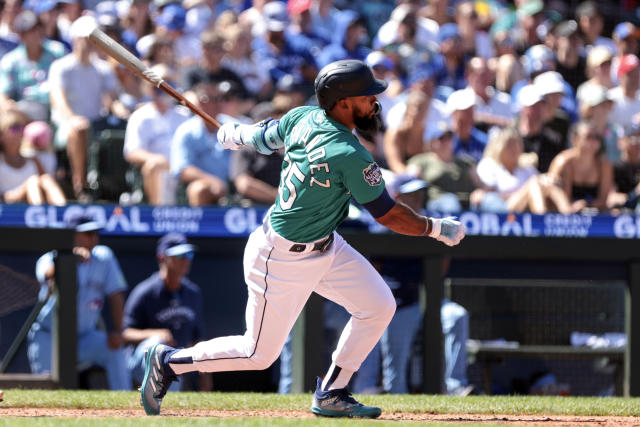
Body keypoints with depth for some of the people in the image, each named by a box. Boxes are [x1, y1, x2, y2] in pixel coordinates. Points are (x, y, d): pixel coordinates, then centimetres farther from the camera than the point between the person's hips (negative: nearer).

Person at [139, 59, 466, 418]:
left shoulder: (303, 118, -7)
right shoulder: (350, 155, -30)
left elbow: (262, 137, 13)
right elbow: (387, 214, -20)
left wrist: (235, 134, 35)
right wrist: (436, 228, -6)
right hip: (283, 259, -9)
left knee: (379, 306, 6)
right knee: (260, 353, 3)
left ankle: (330, 395, 18)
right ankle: (169, 361, 19)